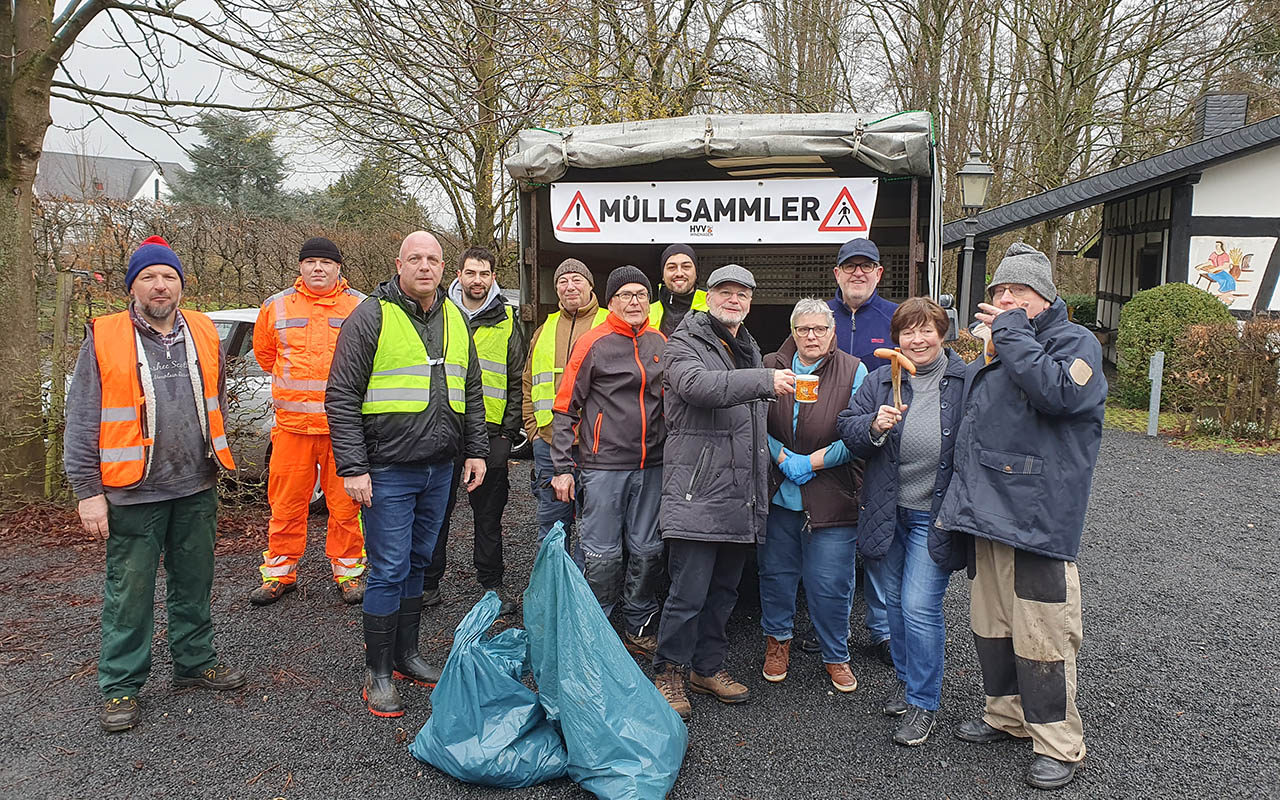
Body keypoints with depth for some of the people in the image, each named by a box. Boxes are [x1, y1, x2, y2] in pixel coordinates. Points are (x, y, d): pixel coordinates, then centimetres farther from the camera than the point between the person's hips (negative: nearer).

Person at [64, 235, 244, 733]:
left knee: (194, 583, 16)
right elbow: (82, 423, -4)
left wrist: (214, 462, 19)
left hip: (197, 489, 4)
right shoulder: (104, 340, -5)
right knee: (130, 593, 3)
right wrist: (87, 491, -7)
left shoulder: (203, 334, 7)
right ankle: (120, 686, 18)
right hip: (133, 492, -4)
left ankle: (195, 662, 32)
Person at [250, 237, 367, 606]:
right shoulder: (276, 307, 8)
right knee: (286, 502, 7)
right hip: (292, 423, 2)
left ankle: (348, 571, 18)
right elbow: (263, 351, 24)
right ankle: (280, 572, 22)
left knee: (345, 502, 4)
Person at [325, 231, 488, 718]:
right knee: (389, 571, -2)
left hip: (439, 468, 6)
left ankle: (406, 655, 29)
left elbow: (471, 393, 18)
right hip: (388, 471, -6)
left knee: (417, 564, 16)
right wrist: (353, 468, -14)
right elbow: (341, 398, -9)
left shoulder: (455, 320, 11)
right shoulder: (371, 318, -7)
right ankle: (377, 673, 12)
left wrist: (475, 451, 12)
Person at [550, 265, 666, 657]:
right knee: (602, 554, 0)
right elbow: (565, 408, -3)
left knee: (647, 550, 10)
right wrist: (562, 466, -7)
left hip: (651, 466, 5)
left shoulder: (660, 343, 10)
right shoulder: (594, 344, -5)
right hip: (604, 466, -4)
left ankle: (639, 627, 26)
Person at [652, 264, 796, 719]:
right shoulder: (684, 344, -3)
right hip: (698, 492, -7)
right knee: (690, 591, -7)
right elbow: (700, 385, -26)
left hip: (742, 494, 8)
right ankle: (668, 673, 11)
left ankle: (708, 667, 29)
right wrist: (765, 380, -35)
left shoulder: (750, 351, 21)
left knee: (724, 588, 15)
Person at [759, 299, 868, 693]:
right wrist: (784, 460, -12)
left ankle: (836, 656, 24)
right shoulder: (771, 367, 3)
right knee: (775, 572, 14)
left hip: (831, 497, -2)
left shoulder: (853, 372, -3)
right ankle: (777, 640, 37)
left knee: (830, 585, 3)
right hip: (777, 494, 2)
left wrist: (811, 462, -12)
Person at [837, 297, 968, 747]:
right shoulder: (880, 381, 4)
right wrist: (874, 426, -20)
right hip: (887, 511, 4)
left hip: (935, 514, -4)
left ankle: (923, 703, 11)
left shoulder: (966, 381, -4)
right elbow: (846, 428, 1)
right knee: (895, 600, 16)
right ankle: (905, 678, 38)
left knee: (919, 606, -6)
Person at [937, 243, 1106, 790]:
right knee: (990, 621, 16)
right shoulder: (988, 352, 19)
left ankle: (1058, 744, 11)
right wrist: (957, 503, 21)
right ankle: (1007, 714, 33)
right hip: (987, 510, 8)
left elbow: (1059, 392, -26)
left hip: (1039, 514, -8)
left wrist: (1012, 333, -16)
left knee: (1042, 633, -4)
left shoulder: (1076, 342, -3)